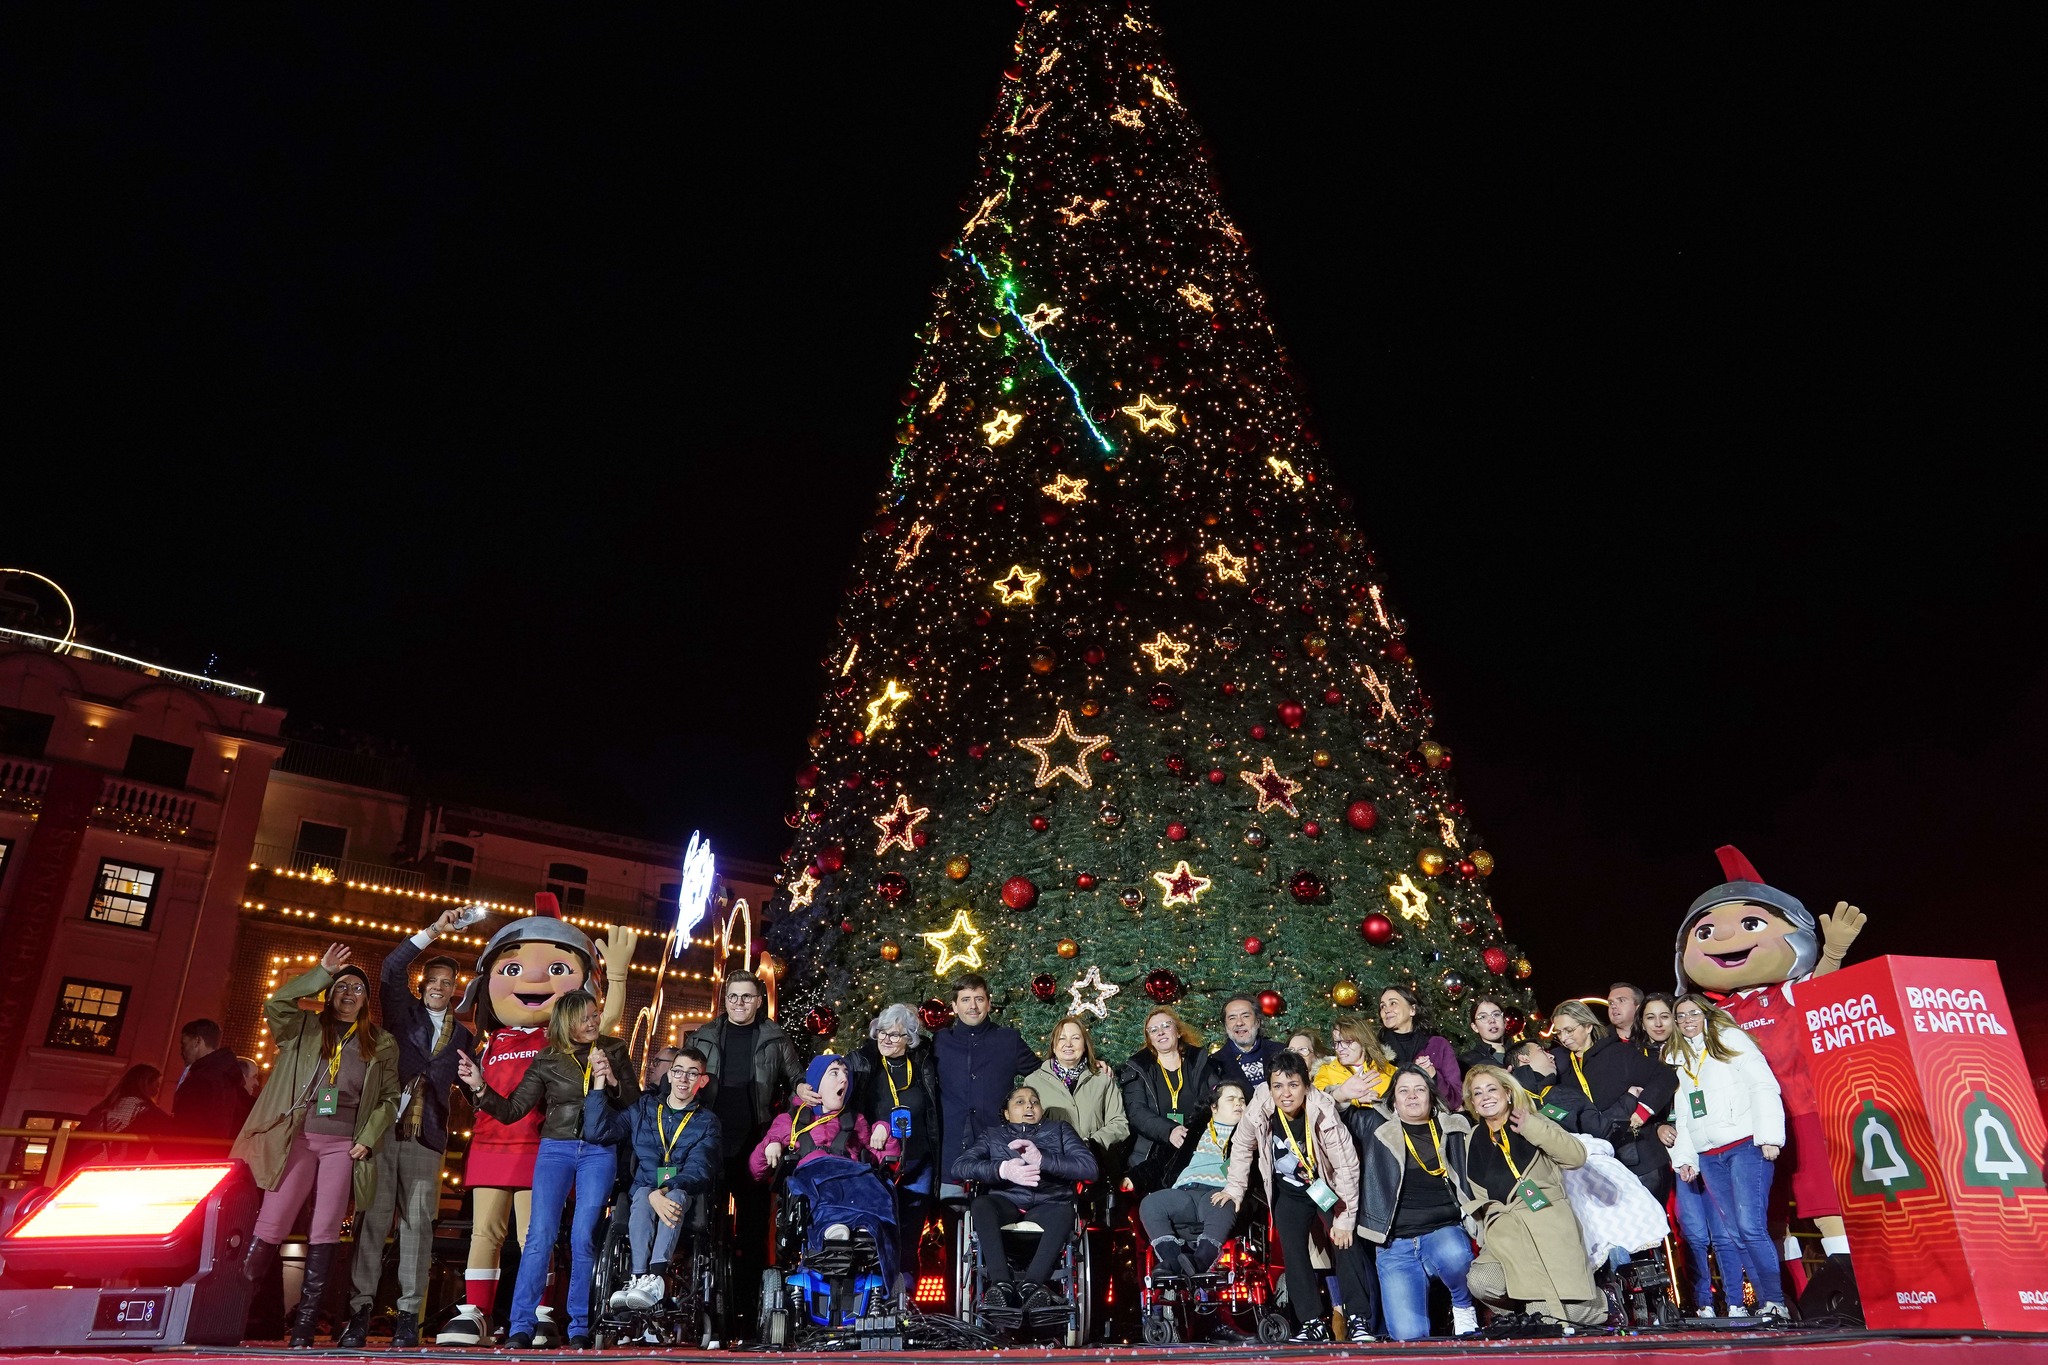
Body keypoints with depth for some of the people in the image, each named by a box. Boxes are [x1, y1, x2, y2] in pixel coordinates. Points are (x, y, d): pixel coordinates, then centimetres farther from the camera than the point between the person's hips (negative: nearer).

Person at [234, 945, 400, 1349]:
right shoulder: (304, 1028, 11)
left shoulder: (381, 1043, 12)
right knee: (270, 1226, -6)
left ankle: (304, 1324, 2)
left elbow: (389, 1097, 9)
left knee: (325, 1233, -1)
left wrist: (368, 1138, -3)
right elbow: (276, 1003, -9)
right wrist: (322, 970, -6)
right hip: (297, 1138, 0)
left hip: (344, 1145, 0)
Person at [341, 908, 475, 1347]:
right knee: (372, 1220, -3)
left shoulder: (462, 1036, 16)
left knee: (417, 1225, -1)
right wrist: (432, 931, -10)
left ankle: (408, 1317, 2)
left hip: (426, 1138, 1)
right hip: (382, 1129, -1)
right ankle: (359, 1312, 2)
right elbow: (391, 969, -4)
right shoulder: (403, 1013, 11)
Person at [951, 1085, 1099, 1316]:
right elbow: (957, 1167, 5)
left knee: (1065, 1212, -34)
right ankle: (1001, 1283, -37)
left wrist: (1042, 1159, -8)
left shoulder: (1059, 1129, 24)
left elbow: (1090, 1167, 6)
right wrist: (1003, 1169, -13)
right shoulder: (991, 1135, 25)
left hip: (1047, 1205, 0)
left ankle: (1032, 1283, -40)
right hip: (1005, 1202, 1)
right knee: (980, 1205, -32)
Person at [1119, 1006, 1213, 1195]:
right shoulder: (1137, 1068, 12)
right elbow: (1136, 1111, -3)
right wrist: (1168, 1131, -22)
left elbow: (1211, 1103, 6)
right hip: (1151, 1156, -1)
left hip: (1195, 1151, 1)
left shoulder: (1199, 1062, 15)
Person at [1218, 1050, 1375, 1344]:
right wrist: (1234, 1189, -2)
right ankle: (1313, 1324, -1)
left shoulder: (1323, 1113, -31)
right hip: (1288, 1192, 2)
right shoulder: (1258, 1111, -25)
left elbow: (1347, 1166, -23)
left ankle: (1358, 1320, -6)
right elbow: (1241, 1147, -3)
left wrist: (1345, 1219, -19)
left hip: (1327, 1188, -2)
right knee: (1293, 1252, -9)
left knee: (1345, 1242, -15)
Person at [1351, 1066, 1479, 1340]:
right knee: (1408, 1334, -17)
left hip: (1445, 1232, 1)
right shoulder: (1374, 1126, 6)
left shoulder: (1454, 1127, 10)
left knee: (1452, 1254, -37)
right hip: (1395, 1244, -1)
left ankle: (1463, 1306, -2)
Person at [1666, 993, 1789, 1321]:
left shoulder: (1729, 1039, 6)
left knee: (1750, 1226, -14)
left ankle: (1775, 1303, -9)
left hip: (1746, 1146, -5)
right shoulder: (1675, 1056, 20)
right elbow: (1679, 1112, 19)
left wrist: (1769, 1136, -12)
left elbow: (1763, 1085, -3)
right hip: (1707, 1156, 5)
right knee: (1732, 1232, -1)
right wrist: (1684, 1156, 10)